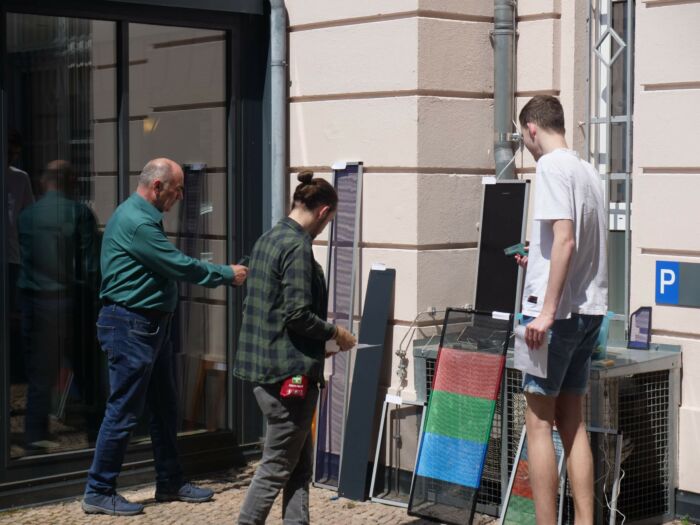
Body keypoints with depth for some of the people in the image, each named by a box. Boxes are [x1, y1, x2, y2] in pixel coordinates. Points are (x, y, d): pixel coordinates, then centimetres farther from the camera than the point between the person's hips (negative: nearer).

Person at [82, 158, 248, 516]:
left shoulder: (144, 217, 14)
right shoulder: (136, 222, -20)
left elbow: (172, 266, 17)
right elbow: (180, 266, -19)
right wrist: (227, 274, -8)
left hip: (152, 324, 11)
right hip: (130, 326, -11)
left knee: (164, 406, 16)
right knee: (124, 410, -4)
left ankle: (170, 483, 27)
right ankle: (99, 493, 5)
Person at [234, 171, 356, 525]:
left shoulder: (267, 240, 12)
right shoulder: (297, 247, -16)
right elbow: (298, 314, -22)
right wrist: (336, 333, -5)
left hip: (263, 365, 10)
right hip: (289, 372, -10)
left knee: (300, 466, 14)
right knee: (277, 466, 0)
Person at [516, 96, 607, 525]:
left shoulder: (552, 168, -11)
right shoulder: (589, 172, 13)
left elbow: (565, 240, -21)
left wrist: (547, 311, -23)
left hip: (559, 311, -8)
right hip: (591, 309, 8)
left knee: (539, 422, -3)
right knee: (573, 421, 12)